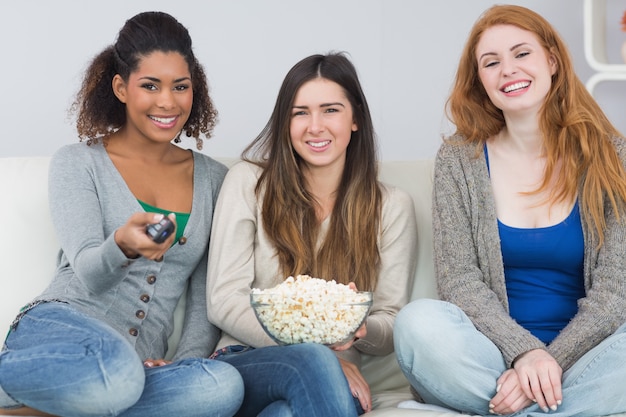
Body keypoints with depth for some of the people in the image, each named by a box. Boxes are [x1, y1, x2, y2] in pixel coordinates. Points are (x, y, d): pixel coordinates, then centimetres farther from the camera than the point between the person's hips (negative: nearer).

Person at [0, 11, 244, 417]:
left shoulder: (213, 179, 14)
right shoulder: (78, 163, 6)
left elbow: (207, 296, 14)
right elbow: (88, 274, -8)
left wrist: (187, 362, -4)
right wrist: (123, 245, -31)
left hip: (142, 363, 4)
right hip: (57, 325, -4)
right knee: (117, 370, -42)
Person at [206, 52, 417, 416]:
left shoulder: (392, 207, 8)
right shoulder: (249, 182, 5)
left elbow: (392, 325, 6)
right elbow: (224, 301, -2)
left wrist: (359, 328, -20)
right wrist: (312, 349, -15)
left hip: (335, 375, 1)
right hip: (245, 362, 0)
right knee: (314, 362, -36)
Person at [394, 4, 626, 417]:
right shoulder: (459, 160, 4)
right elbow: (461, 281, -4)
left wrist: (552, 361, -20)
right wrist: (525, 352, -21)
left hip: (578, 353, -1)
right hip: (492, 358, 2)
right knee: (420, 321, -31)